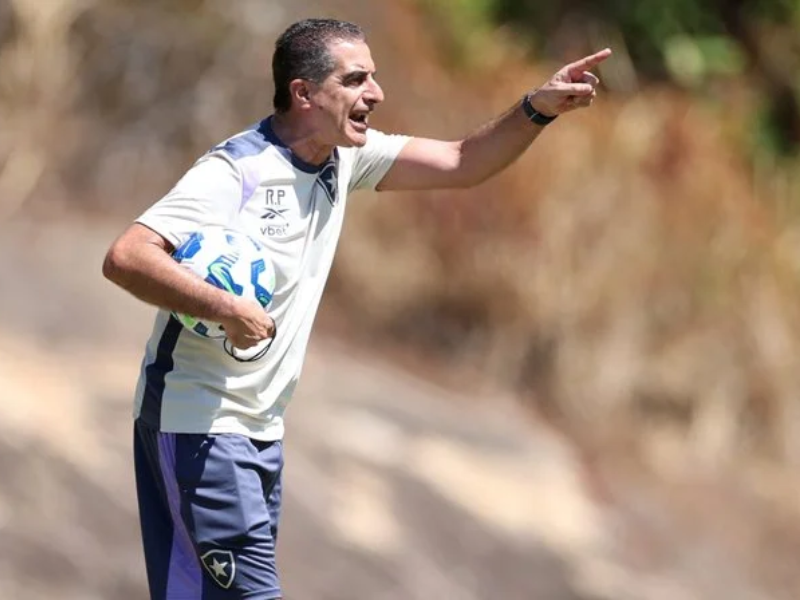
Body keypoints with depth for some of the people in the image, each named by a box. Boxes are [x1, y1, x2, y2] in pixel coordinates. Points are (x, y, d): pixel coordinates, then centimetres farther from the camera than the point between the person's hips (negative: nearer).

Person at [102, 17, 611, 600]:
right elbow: (125, 257, -27)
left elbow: (462, 163, 9)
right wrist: (229, 310, -34)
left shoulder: (344, 159, 7)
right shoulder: (233, 172, -18)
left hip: (260, 430, 8)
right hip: (198, 424, -8)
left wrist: (537, 108, -6)